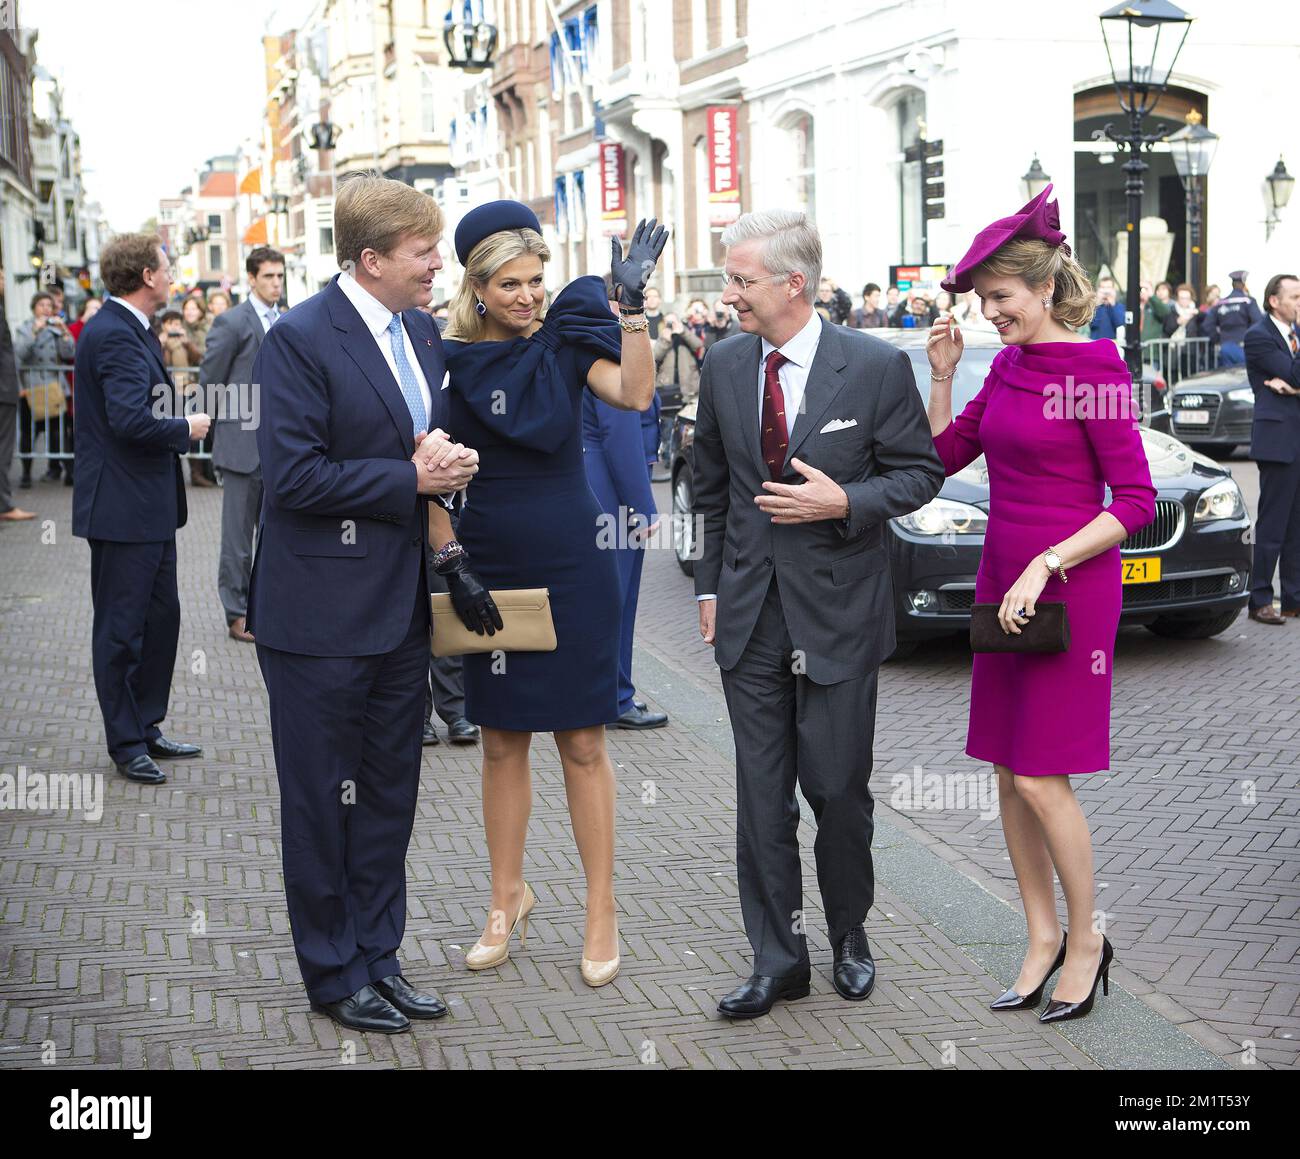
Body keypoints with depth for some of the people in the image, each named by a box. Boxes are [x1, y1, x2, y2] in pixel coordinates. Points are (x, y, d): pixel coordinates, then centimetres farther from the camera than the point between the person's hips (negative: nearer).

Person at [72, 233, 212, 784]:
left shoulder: (127, 330, 14)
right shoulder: (114, 335, -19)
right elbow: (131, 420, -28)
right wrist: (186, 429, -13)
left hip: (149, 505, 11)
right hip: (123, 507, -11)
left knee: (161, 616, 17)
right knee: (121, 629, 1)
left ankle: (146, 728, 28)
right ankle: (126, 744, 12)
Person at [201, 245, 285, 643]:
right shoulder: (231, 322, -8)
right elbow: (210, 382, -6)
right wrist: (229, 424, -2)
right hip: (243, 444, -6)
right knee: (238, 533, 1)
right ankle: (237, 613, 8)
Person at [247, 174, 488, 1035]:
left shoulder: (422, 331, 9)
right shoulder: (301, 339, -15)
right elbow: (293, 476, -21)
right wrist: (410, 479, -17)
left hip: (402, 608, 8)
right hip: (323, 616, -7)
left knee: (390, 794, 16)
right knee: (324, 801, 7)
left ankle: (378, 955, 30)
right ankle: (334, 973, 21)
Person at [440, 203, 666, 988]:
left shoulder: (567, 341, -2)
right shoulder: (454, 364, 0)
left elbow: (635, 394, -19)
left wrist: (632, 305, -28)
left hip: (571, 567, -2)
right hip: (491, 571, 2)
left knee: (582, 744, 3)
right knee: (502, 741, 11)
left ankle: (602, 911, 13)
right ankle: (509, 898, 27)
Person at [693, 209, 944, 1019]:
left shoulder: (876, 366, -9)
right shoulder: (724, 367, 5)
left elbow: (920, 471, -2)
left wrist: (844, 503, -18)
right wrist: (710, 586, 11)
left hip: (838, 611, -3)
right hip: (751, 613, 4)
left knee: (839, 788, 6)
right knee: (762, 795, 6)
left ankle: (850, 935, 30)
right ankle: (778, 960, 17)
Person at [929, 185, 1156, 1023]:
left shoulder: (1093, 371, -13)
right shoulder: (1008, 365, 9)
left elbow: (1136, 501, -15)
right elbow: (945, 453, 17)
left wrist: (1046, 565, -20)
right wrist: (943, 374, 3)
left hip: (1070, 587, -7)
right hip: (1003, 578, 8)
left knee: (1041, 778, -5)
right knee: (1009, 774, 10)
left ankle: (1087, 939, 15)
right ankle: (1043, 937, 23)